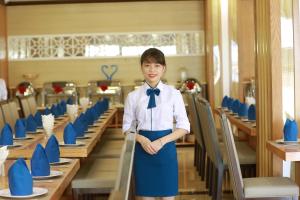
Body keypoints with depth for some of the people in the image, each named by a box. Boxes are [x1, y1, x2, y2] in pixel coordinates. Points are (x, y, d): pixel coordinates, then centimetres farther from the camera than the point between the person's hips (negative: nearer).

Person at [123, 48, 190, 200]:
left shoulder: (173, 94, -2)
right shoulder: (133, 96, 0)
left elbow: (184, 127, 0)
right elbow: (127, 128, 6)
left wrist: (161, 141, -13)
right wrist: (141, 139, -14)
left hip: (166, 150, 0)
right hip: (142, 150, 1)